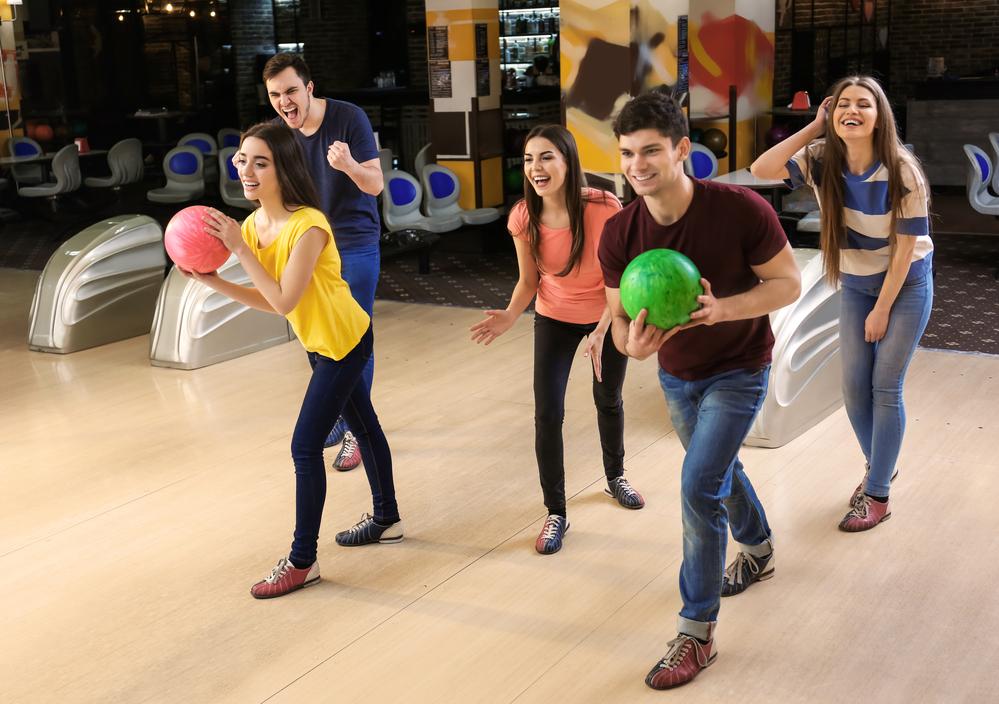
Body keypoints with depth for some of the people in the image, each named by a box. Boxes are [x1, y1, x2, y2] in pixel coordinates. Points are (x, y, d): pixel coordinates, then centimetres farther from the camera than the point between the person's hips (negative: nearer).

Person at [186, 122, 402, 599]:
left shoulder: (308, 227, -29)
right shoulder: (254, 226, -4)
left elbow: (285, 301, -31)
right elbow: (269, 302, -1)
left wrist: (239, 248, -31)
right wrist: (211, 280, -11)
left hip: (345, 342, -9)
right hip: (320, 342, 9)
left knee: (305, 447, -7)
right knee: (364, 427, 22)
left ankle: (302, 562, 4)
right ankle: (386, 520, 41)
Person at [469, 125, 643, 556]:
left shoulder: (606, 210, -30)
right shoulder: (523, 219, -20)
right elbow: (529, 280, -7)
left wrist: (601, 333, -32)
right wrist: (510, 316, -26)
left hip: (607, 317, -1)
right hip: (555, 318, 1)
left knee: (608, 400, 20)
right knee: (547, 414, -8)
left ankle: (615, 477, 49)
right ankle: (555, 513, 10)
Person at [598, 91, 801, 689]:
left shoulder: (741, 210, -29)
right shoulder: (619, 234, -18)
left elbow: (788, 283, -18)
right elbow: (619, 315, -8)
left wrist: (723, 308, -35)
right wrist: (632, 343, -33)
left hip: (738, 370, -5)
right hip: (676, 373, 5)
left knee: (700, 486, -15)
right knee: (720, 469, 25)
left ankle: (697, 633, 0)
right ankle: (759, 551, 56)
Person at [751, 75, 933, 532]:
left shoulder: (901, 173, -23)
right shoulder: (822, 161, -13)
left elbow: (905, 246, -18)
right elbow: (762, 169, -28)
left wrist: (882, 310, -14)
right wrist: (815, 128, -24)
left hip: (906, 284, -4)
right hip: (855, 284, 4)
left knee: (886, 388, -4)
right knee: (854, 386, 5)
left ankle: (877, 495, 7)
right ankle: (880, 466, 30)